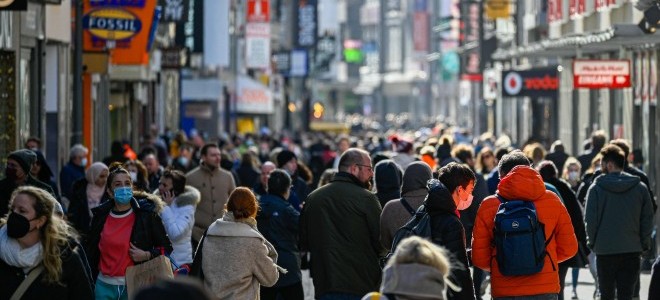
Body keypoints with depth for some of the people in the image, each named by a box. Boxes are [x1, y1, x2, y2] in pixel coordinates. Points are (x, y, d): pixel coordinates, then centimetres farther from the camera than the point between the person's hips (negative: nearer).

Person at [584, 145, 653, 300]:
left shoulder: (596, 188, -6)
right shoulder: (640, 187, 1)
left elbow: (590, 219, -6)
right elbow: (648, 218, 3)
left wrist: (592, 242, 6)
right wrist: (645, 243, 10)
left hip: (604, 250, -1)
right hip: (632, 250, 2)